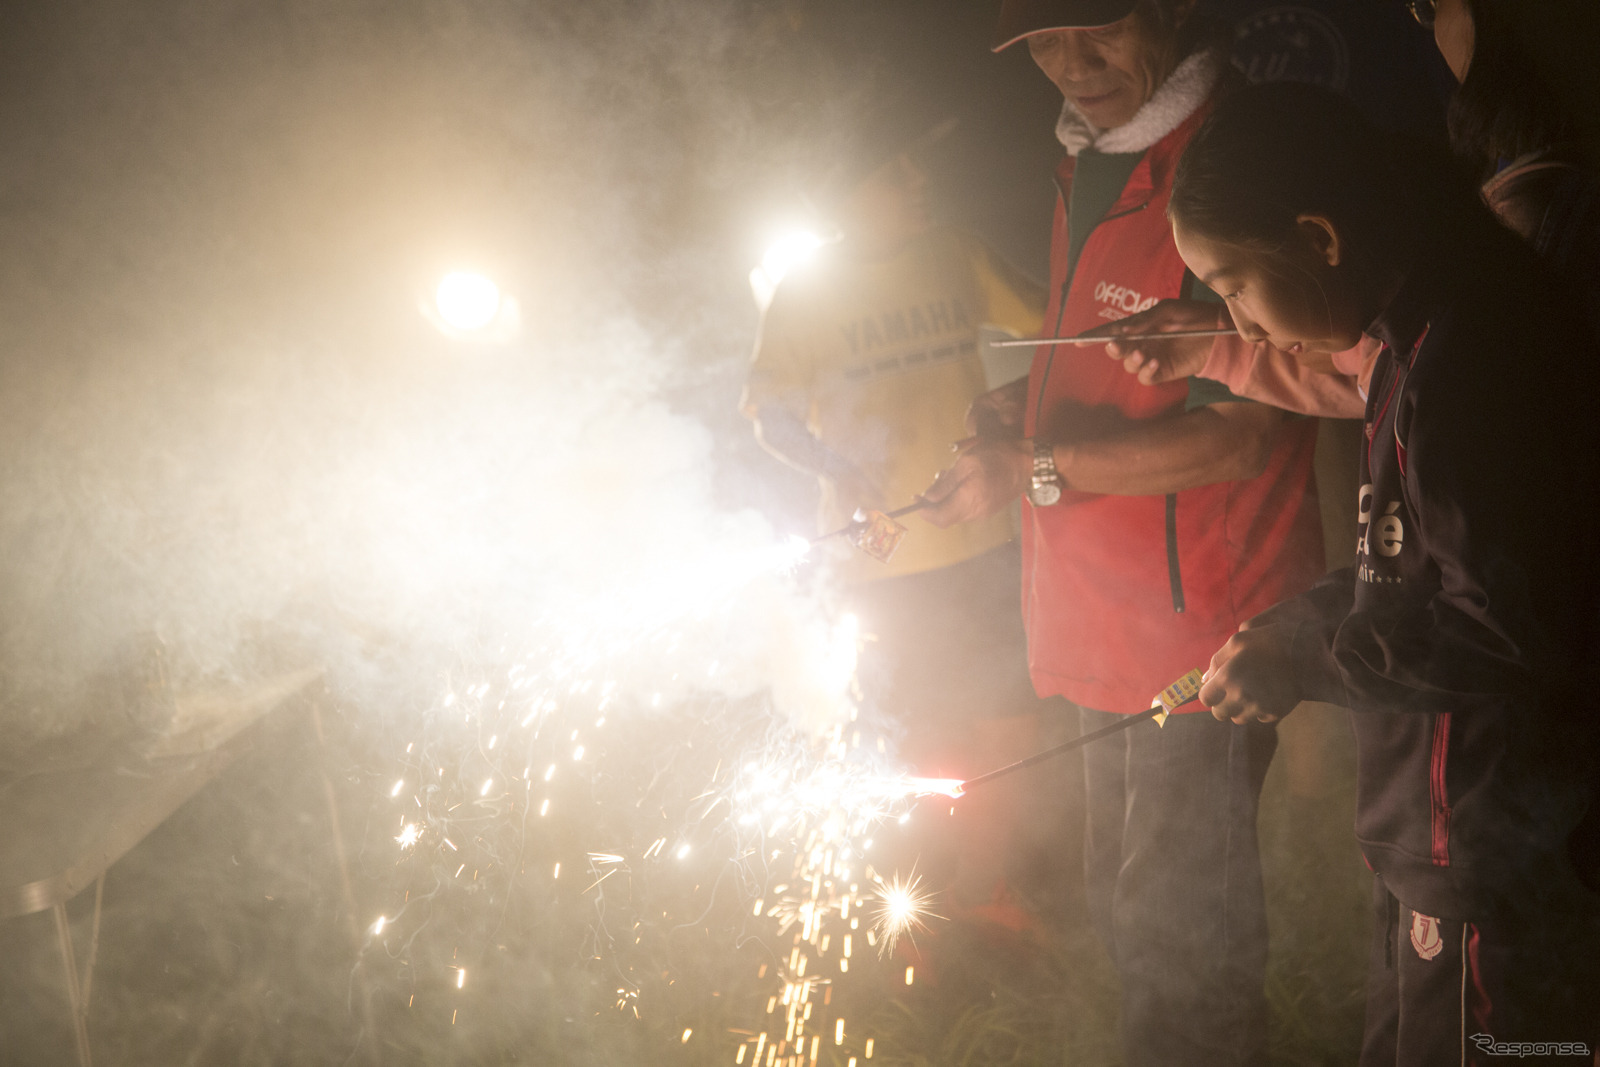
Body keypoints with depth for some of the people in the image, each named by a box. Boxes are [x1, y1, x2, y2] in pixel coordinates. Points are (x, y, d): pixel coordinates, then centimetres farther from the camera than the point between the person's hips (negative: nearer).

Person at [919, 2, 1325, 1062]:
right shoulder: (1093, 161, 10)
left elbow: (1237, 437, -23)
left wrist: (1036, 471, -18)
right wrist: (1026, 405, 7)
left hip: (1199, 617, -9)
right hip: (1110, 616, 10)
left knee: (1178, 931, 1)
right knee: (1127, 907, 23)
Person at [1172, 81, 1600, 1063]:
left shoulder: (1467, 353, -23)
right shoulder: (1427, 335, 10)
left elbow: (1509, 624, -27)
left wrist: (1307, 659, -16)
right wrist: (1298, 624, 7)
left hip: (1495, 864, -10)